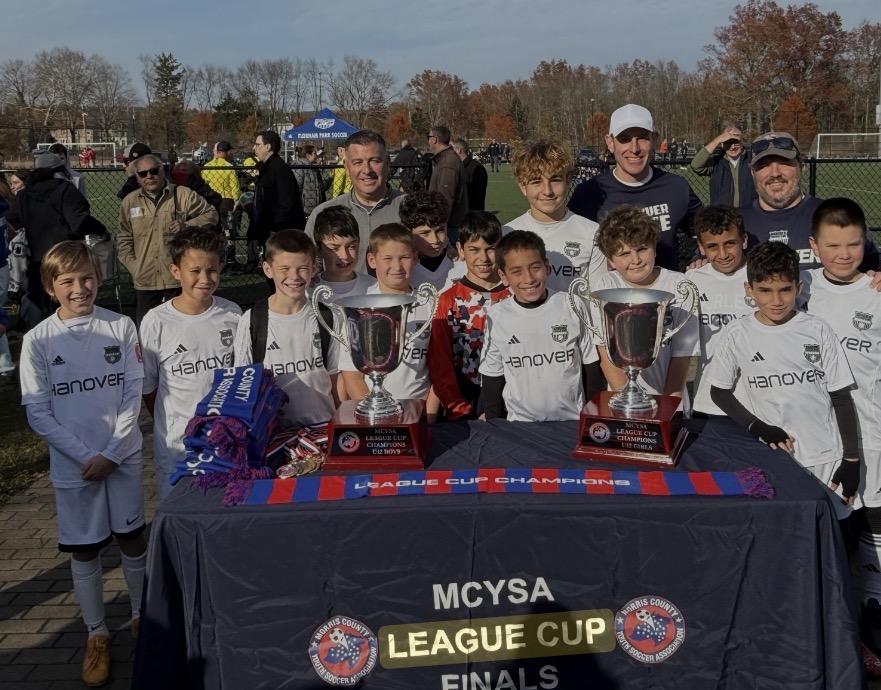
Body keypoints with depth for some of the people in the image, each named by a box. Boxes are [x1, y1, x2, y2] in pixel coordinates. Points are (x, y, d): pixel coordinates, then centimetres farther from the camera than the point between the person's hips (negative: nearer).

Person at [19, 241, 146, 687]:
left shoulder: (120, 327, -6)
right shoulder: (38, 341, -7)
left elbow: (133, 395, -4)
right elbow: (38, 414, -6)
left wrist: (109, 454, -11)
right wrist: (85, 456, -13)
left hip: (123, 456, 1)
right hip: (72, 464, 0)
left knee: (132, 538, 11)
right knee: (84, 550, 9)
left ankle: (142, 616, 32)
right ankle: (97, 634, 25)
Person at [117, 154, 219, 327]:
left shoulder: (184, 195, -1)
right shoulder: (130, 202, 9)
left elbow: (211, 215, 5)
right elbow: (124, 238, 13)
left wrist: (187, 225, -11)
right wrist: (133, 266, 2)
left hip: (180, 279, -3)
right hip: (145, 281, 3)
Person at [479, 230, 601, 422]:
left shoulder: (573, 307, -2)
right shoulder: (497, 317, 0)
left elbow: (592, 366, 7)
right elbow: (492, 377, 8)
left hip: (573, 421, 0)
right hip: (520, 424, 0)